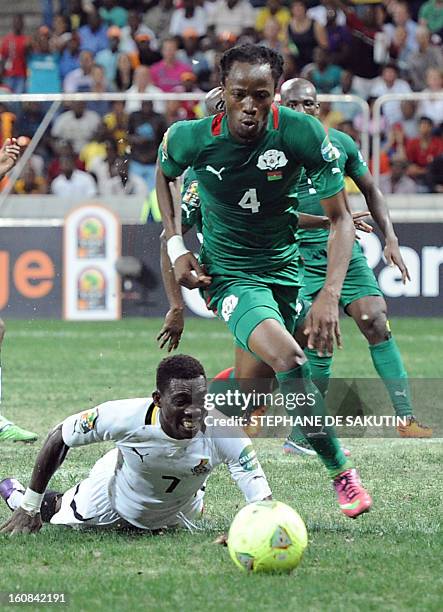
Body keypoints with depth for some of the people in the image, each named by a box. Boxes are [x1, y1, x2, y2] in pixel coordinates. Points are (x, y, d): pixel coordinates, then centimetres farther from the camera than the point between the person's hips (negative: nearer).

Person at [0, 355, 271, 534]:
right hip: (113, 496, -2)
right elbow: (59, 437, -25)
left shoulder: (224, 433, -41)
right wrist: (30, 508, -22)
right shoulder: (126, 417, -42)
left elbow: (264, 502, -42)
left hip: (175, 515, 2)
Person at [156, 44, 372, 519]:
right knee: (290, 362, -28)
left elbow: (340, 219, -14)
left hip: (285, 267, 4)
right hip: (231, 275, -3)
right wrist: (177, 248, -2)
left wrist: (330, 295, -26)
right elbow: (164, 174, 8)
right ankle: (341, 472, -18)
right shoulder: (191, 139, -18)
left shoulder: (304, 134, -20)